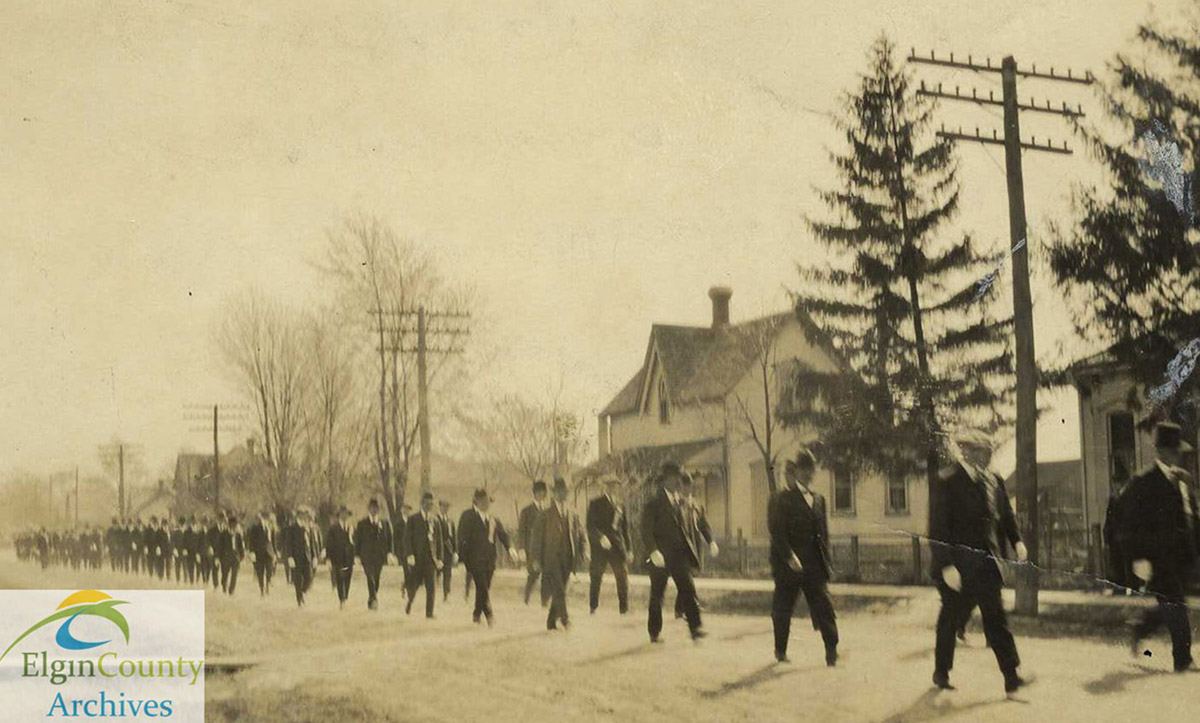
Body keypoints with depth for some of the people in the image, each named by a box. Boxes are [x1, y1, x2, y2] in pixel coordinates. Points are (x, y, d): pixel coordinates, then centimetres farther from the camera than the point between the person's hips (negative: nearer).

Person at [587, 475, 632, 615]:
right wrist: (600, 537, -23)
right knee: (596, 578, 0)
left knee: (623, 576, -4)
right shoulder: (595, 504, 2)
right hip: (600, 546, -3)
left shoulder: (620, 506, 17)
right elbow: (590, 525, -6)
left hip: (618, 545, 4)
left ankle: (624, 608, 0)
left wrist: (629, 550, 13)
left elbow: (625, 529, 18)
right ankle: (593, 608, 10)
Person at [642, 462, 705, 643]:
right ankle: (655, 632, 15)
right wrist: (653, 551, -21)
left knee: (688, 590, -7)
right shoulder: (654, 503, -6)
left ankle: (695, 628, -10)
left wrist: (692, 550, 11)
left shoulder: (681, 502, 12)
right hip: (661, 556, -5)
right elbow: (646, 531, -11)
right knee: (657, 595, 5)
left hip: (680, 554, 5)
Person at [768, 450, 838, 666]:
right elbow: (777, 533, -12)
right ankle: (780, 650, 19)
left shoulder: (818, 499, 14)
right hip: (788, 564, -4)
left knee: (824, 605, -5)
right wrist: (789, 557, -20)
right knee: (783, 607, 5)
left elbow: (823, 533, 16)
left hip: (814, 564, 5)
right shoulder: (782, 499, -5)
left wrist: (826, 562, 10)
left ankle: (832, 651, -7)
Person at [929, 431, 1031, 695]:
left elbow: (1006, 515, 16)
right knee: (951, 617, 10)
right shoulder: (946, 482, -12)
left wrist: (1017, 542, -1)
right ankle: (941, 672, 26)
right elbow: (938, 529, -15)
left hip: (986, 564, 5)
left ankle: (1012, 677, -2)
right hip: (958, 565, -5)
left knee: (996, 619, 1)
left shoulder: (994, 481, 8)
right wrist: (946, 565, -19)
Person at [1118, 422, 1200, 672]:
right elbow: (1128, 526, -11)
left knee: (1170, 606, 12)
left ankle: (1139, 632, 35)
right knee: (1175, 606, -7)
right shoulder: (1142, 483, -9)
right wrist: (1138, 558, -17)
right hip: (1158, 556, -7)